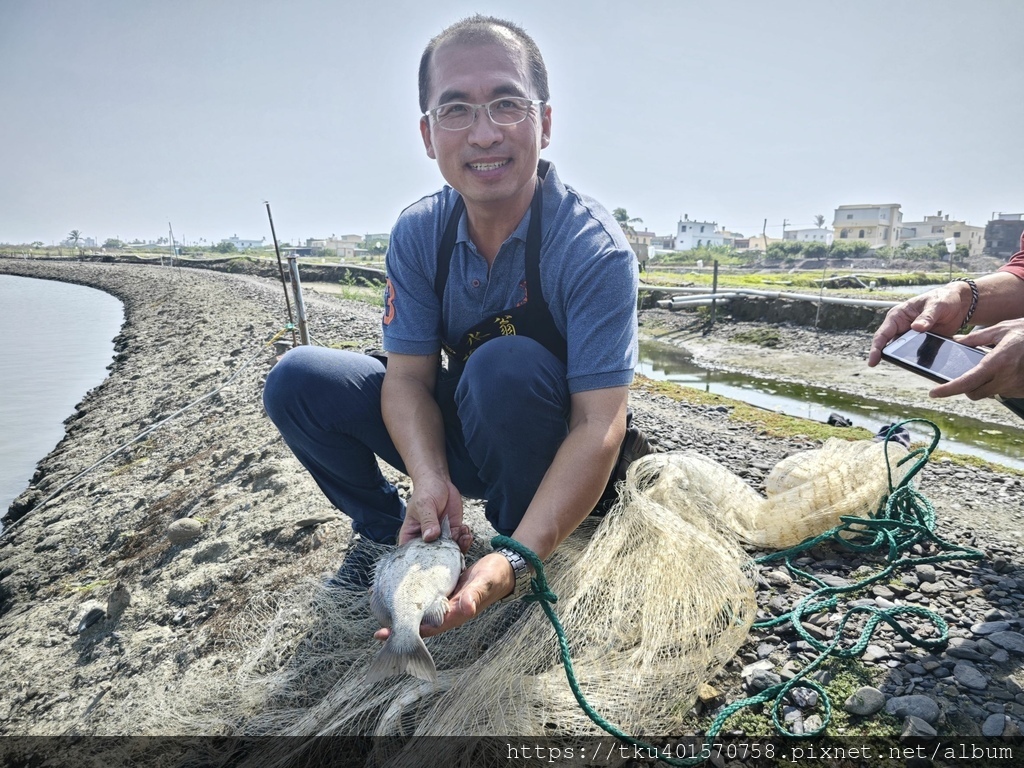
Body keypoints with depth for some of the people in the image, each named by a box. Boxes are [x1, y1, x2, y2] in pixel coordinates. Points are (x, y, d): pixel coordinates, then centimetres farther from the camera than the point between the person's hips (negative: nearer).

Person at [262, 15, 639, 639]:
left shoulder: (594, 249, -25)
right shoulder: (418, 235, -10)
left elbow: (599, 427, -30)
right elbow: (408, 376, -13)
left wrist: (515, 563, -40)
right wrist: (430, 481, -31)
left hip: (552, 451, -3)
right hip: (461, 431, 4)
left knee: (505, 366, -36)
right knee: (297, 380, -10)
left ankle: (515, 537, -8)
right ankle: (387, 530, 8)